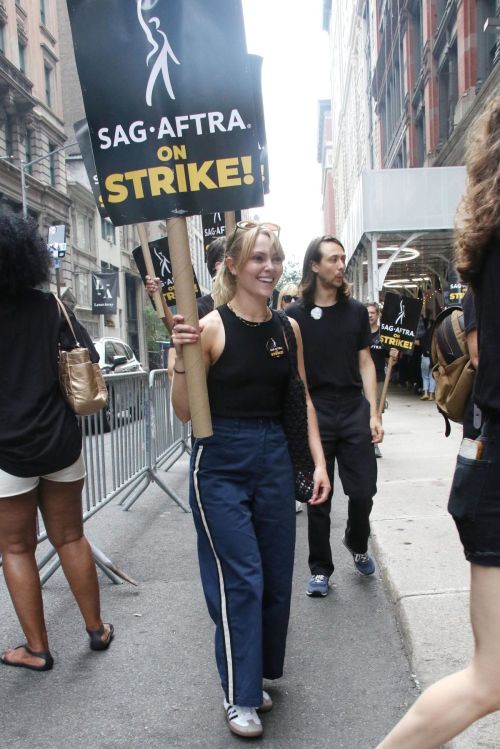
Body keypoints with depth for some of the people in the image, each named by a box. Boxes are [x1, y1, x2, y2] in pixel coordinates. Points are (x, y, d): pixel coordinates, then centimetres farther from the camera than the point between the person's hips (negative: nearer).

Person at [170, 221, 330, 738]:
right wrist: (180, 360, -24)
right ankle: (238, 695, 19)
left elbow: (302, 400, 10)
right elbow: (185, 412, -8)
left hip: (273, 459, 6)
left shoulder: (288, 329, 4)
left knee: (276, 577, 13)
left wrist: (319, 462, 4)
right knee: (240, 579, -1)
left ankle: (258, 676, 36)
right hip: (221, 464, -5)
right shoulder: (211, 327, -11)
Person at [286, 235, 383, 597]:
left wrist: (373, 412, 1)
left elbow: (365, 363, 8)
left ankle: (357, 544, 34)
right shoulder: (295, 315, -2)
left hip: (354, 408, 3)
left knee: (364, 489, 4)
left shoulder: (356, 310, 8)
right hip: (314, 412, -2)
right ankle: (320, 569, 21)